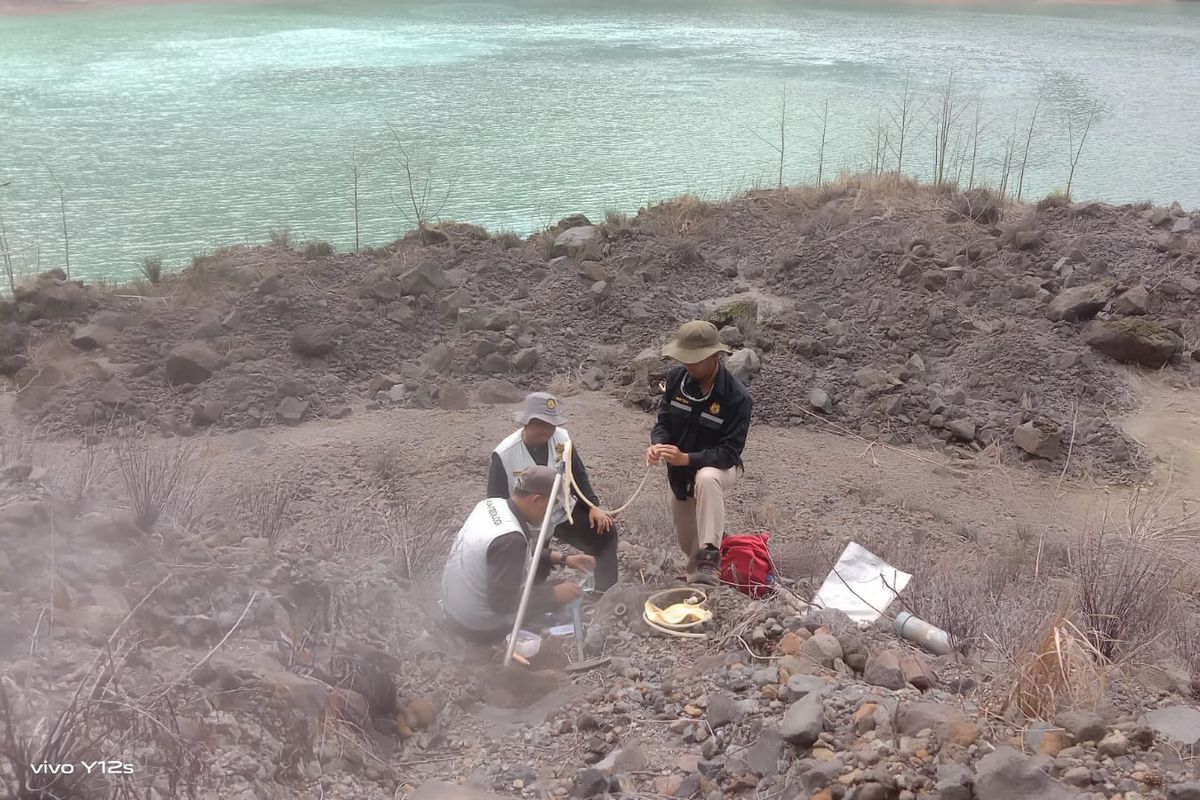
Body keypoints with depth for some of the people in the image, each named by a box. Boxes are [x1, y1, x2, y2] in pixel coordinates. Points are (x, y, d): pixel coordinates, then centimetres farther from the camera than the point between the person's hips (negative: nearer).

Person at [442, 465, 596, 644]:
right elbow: (502, 603, -27)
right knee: (567, 595, 3)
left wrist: (563, 559, 8)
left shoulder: (492, 504, -5)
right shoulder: (510, 538, -32)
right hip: (482, 629, -8)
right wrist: (554, 594, -17)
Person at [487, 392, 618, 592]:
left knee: (605, 532, -7)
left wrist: (592, 506, -7)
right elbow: (496, 501, -14)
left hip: (563, 512, 4)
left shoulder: (561, 437, -12)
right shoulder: (504, 455, -23)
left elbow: (577, 475, 3)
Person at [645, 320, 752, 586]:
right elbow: (663, 421, -7)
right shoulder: (677, 378, -15)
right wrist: (657, 444, -30)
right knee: (689, 544, 15)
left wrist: (686, 458, -39)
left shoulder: (736, 397, -27)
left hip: (718, 467, -5)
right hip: (679, 473, 5)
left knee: (706, 478, -42)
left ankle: (709, 560, -41)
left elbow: (729, 453, -27)